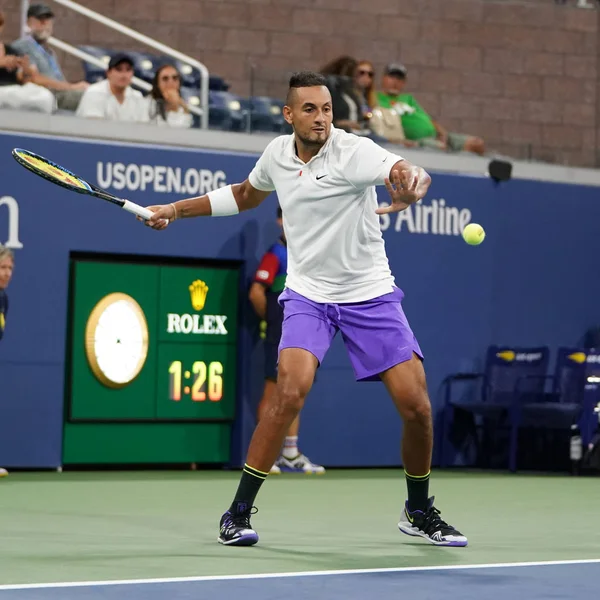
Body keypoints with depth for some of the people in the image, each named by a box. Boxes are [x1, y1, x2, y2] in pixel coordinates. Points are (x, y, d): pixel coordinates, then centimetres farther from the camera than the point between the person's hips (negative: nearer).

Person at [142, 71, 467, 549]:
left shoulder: (355, 151, -17)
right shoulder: (277, 154, -2)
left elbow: (411, 173, -37)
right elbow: (245, 195, 21)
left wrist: (411, 186, -61)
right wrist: (176, 209, 18)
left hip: (370, 295, -1)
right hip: (307, 294, 1)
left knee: (417, 407, -6)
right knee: (291, 393, -23)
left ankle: (419, 513, 20)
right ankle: (238, 513, -11)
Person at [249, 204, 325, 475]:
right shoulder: (275, 255, -9)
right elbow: (256, 293, -16)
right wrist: (270, 318, -4)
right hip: (280, 338, -7)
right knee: (272, 391, -6)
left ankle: (291, 455, 15)